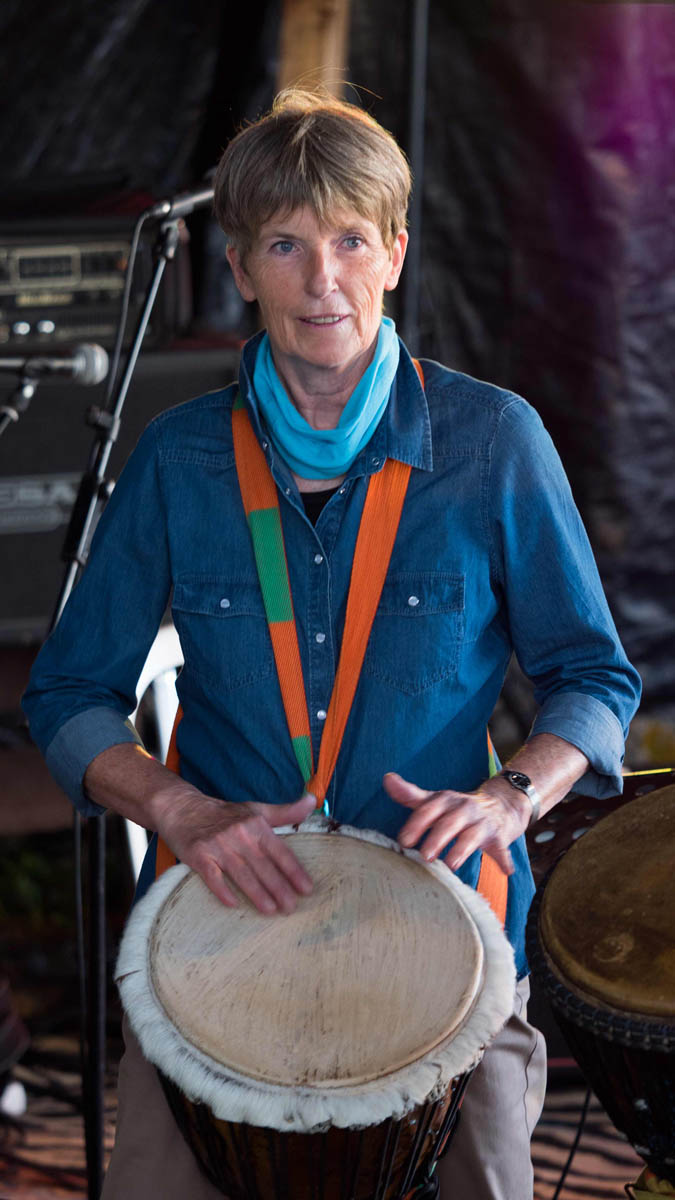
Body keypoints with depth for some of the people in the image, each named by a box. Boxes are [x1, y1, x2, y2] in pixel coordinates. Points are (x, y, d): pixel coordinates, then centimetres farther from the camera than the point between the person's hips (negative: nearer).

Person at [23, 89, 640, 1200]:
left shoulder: (494, 440, -3)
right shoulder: (178, 459, 1)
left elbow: (593, 678, 3)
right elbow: (70, 697, 5)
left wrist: (508, 796, -16)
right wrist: (181, 810, -13)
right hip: (223, 905, 1)